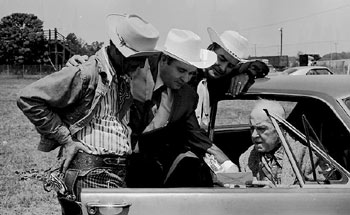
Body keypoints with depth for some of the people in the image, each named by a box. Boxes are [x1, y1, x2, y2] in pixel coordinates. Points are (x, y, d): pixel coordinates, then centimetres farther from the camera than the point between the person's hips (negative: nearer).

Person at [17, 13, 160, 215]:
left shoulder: (127, 79, 14)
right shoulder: (86, 74, -11)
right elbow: (28, 99, -13)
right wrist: (65, 139, -11)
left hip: (120, 175, 7)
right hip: (88, 174, -7)